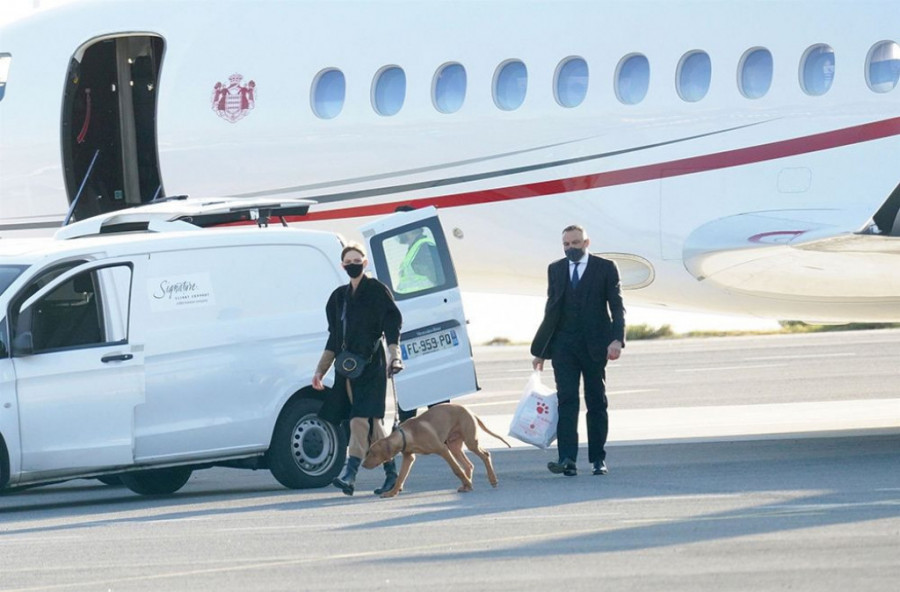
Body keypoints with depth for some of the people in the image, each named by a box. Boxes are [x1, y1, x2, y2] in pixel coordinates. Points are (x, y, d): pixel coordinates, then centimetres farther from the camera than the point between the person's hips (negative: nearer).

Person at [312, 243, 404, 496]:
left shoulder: (377, 291, -2)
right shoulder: (339, 297, 17)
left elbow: (392, 328, -8)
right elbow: (334, 339, 22)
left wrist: (395, 357, -23)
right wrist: (320, 370, 19)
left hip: (371, 367, -7)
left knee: (360, 420, -15)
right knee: (370, 423, 6)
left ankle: (350, 475, -23)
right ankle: (391, 473, 12)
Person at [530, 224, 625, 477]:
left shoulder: (605, 268, 1)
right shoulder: (555, 269, 12)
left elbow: (617, 307, -3)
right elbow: (551, 310, 15)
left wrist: (617, 339, -18)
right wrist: (540, 349, 13)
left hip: (594, 345, -2)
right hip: (563, 344, 2)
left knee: (596, 403, 5)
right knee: (566, 400, -9)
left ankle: (598, 459, 12)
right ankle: (567, 459, -18)